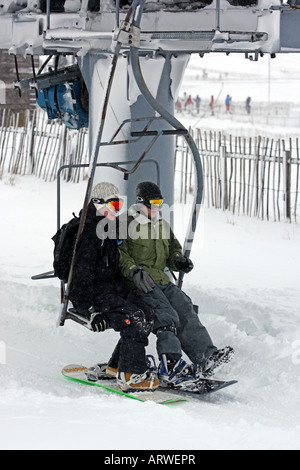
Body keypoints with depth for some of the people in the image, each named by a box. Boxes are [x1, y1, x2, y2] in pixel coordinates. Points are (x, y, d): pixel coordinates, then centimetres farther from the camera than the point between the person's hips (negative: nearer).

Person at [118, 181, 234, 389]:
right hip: (139, 284, -7)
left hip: (161, 280, 7)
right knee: (165, 315, -29)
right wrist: (134, 271, -25)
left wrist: (178, 260, 7)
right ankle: (171, 366, -40)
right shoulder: (126, 224, 0)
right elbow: (120, 255, -9)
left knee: (185, 308, -18)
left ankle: (206, 356, -31)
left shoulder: (162, 225, 23)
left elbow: (173, 249, 31)